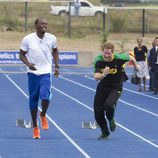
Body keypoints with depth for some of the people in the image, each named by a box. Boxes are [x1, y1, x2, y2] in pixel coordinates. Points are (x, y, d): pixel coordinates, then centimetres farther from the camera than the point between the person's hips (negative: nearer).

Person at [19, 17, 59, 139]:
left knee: (45, 97, -20)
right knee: (33, 100, 5)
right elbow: (22, 55, 2)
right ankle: (35, 127, 19)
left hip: (46, 73, 0)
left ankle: (43, 115, 13)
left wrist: (56, 66, 13)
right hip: (33, 73, 0)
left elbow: (55, 51, 19)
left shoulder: (52, 38, 0)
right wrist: (28, 63, -17)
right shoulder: (27, 39, -6)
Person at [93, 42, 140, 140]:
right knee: (98, 112, 2)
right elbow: (96, 77, -21)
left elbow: (131, 58, 0)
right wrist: (103, 74, -43)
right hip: (103, 87, 3)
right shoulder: (98, 60, -17)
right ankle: (105, 133, 27)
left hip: (116, 87, -3)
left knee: (109, 104, -32)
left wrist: (136, 66, 21)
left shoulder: (119, 58, -22)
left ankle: (111, 119, 4)